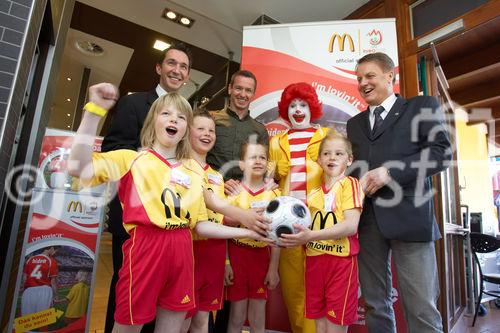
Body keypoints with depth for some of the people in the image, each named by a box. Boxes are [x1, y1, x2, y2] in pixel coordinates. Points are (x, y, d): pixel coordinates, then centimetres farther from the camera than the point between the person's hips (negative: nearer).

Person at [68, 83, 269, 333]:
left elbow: (200, 225, 12)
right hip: (145, 247, -4)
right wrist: (95, 110, -16)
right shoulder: (132, 159, 1)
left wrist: (246, 232, 10)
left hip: (182, 251, 4)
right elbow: (79, 168, -15)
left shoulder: (194, 170, 11)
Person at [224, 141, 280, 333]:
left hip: (262, 256, 2)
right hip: (237, 254, -1)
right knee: (237, 317, 10)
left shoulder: (274, 194, 0)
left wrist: (273, 268, 0)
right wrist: (226, 263, -8)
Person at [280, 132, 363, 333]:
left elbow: (351, 226, -18)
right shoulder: (314, 193, 12)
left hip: (341, 260, -5)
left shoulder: (350, 184, -6)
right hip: (314, 259, 5)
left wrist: (312, 236, -27)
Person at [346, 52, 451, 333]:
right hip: (366, 218, 4)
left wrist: (389, 172, -14)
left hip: (408, 215, -4)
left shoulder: (423, 106, 10)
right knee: (376, 306, 11)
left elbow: (441, 153, -3)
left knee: (422, 309, -1)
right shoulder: (355, 123, 23)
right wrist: (357, 183, -1)